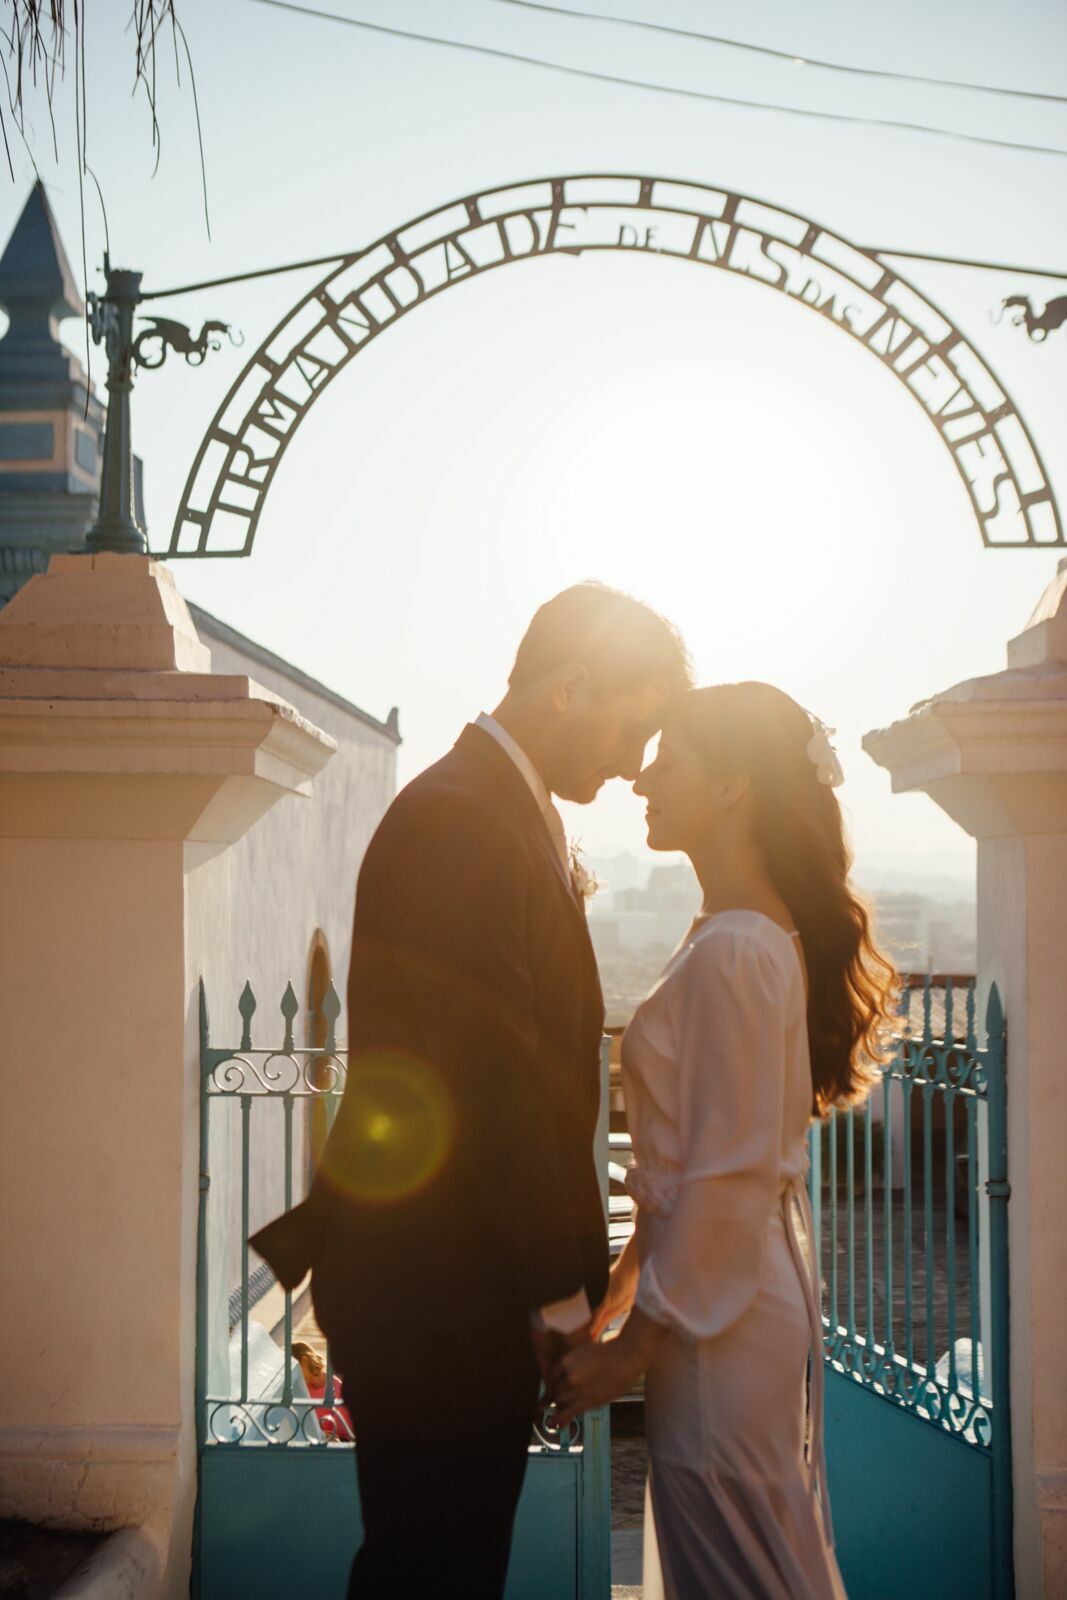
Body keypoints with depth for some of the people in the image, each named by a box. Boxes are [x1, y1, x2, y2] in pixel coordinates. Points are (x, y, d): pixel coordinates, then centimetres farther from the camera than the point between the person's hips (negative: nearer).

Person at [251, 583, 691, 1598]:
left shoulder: (501, 812, 13)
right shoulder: (459, 820, -19)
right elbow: (489, 1077, -22)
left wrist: (562, 1273, 13)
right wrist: (561, 1287, -15)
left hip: (459, 1284, 10)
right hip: (436, 1294, -10)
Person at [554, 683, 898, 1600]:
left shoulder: (734, 951, -21)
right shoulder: (760, 935, 9)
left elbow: (731, 1176, -22)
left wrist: (631, 1344, -16)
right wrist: (630, 1275, 18)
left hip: (723, 1314, -9)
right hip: (755, 1288, 9)